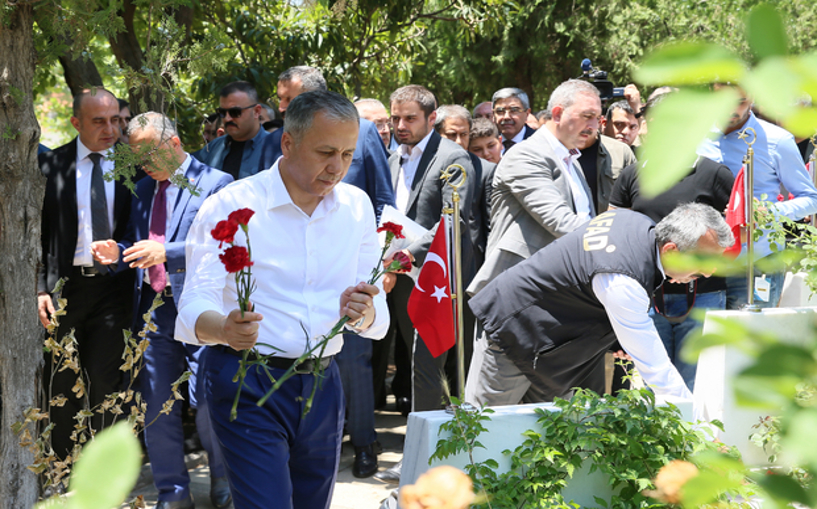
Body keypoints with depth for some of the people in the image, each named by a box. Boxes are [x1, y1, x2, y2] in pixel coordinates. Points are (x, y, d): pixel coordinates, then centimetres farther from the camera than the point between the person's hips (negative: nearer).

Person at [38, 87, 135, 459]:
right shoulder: (51, 166, 1)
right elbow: (37, 233, 2)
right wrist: (39, 288, -6)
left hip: (113, 285, 0)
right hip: (65, 286, 1)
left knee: (105, 380, 2)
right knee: (61, 383, 8)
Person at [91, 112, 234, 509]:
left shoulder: (216, 183, -5)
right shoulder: (143, 189, 17)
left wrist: (167, 253, -26)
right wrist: (118, 253, -2)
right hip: (153, 309, 6)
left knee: (207, 404, -4)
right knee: (156, 407, 7)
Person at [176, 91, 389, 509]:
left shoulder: (356, 207, 5)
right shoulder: (230, 207, -9)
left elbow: (378, 320, 2)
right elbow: (194, 309, -16)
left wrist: (363, 313, -22)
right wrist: (226, 329, -39)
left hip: (322, 384, 5)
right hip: (248, 385, -5)